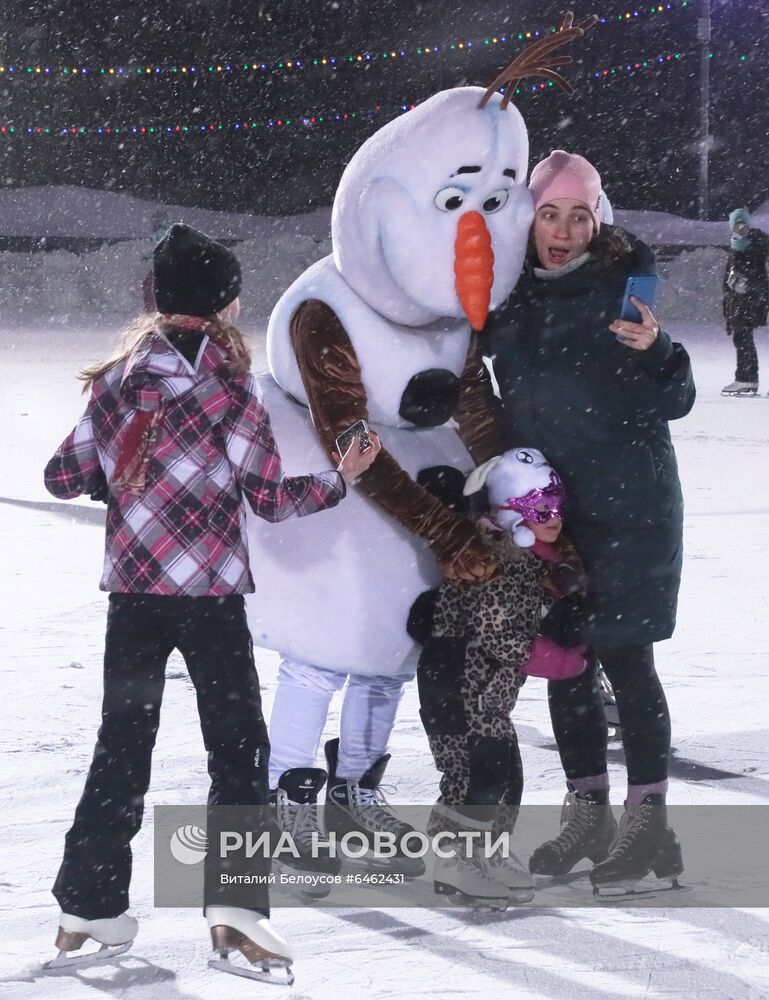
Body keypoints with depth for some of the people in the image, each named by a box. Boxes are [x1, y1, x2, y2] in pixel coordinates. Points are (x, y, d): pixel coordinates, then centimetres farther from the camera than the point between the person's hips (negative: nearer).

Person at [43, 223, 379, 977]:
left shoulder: (117, 381, 2)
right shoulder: (229, 391, -10)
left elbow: (64, 477, 5)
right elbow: (270, 499, -7)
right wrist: (340, 478, 5)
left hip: (132, 590, 4)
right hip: (209, 593, -4)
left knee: (122, 744, 14)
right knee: (237, 745, 2)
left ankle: (90, 902, 16)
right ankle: (235, 900, -9)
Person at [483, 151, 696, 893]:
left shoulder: (624, 282, -8)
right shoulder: (508, 291, 4)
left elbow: (674, 402, -7)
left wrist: (653, 351, -25)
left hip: (625, 507, -5)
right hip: (544, 508, 5)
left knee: (624, 659, -4)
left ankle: (648, 822, 3)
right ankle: (587, 815, 22)